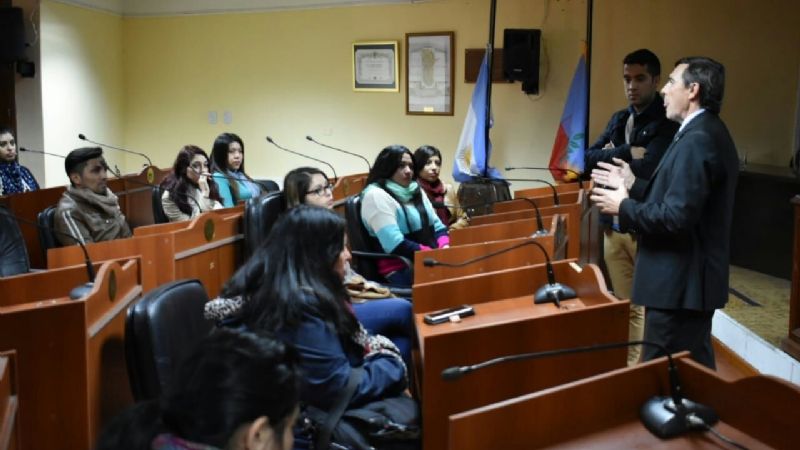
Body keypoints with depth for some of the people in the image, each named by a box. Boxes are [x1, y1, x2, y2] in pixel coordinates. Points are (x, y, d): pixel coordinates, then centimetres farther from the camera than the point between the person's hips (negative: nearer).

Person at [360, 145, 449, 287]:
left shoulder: (416, 190, 17)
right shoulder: (376, 195, -9)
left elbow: (437, 226, 18)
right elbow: (397, 246, -17)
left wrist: (445, 249, -4)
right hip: (401, 270, -8)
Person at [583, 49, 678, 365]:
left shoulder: (668, 123, -9)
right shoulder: (618, 120, 13)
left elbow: (647, 170, -22)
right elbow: (587, 159, 2)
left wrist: (609, 160, -6)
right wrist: (627, 153, -13)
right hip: (613, 225, 7)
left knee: (648, 307, 1)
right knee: (624, 306, 14)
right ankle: (626, 368, 25)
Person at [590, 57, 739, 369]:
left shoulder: (696, 140, -20)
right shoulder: (708, 132, 13)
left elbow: (677, 216, -26)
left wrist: (624, 207, -13)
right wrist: (633, 186, 11)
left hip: (679, 282, -11)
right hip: (690, 278, 11)